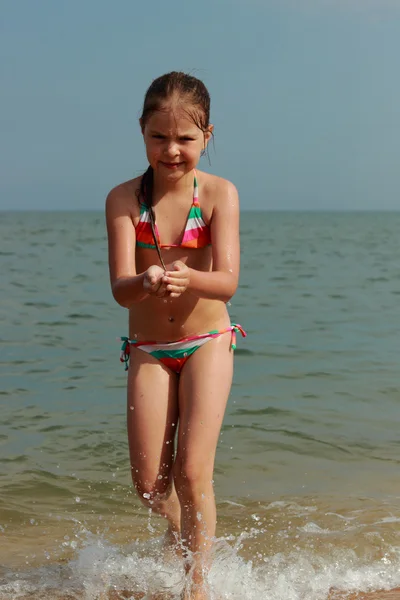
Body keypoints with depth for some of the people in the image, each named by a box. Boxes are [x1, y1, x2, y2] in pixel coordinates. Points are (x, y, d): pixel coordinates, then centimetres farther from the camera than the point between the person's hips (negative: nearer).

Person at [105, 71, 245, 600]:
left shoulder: (220, 194, -10)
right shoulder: (124, 199, -9)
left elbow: (227, 281, -20)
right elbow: (120, 288, -17)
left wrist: (187, 278, -42)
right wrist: (148, 282, -41)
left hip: (207, 342, -1)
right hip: (148, 350, 2)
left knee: (192, 472, -11)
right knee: (149, 483, 3)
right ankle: (180, 533, 39)